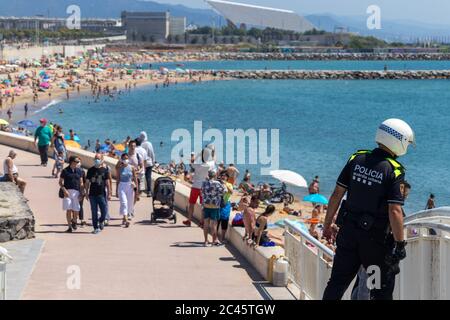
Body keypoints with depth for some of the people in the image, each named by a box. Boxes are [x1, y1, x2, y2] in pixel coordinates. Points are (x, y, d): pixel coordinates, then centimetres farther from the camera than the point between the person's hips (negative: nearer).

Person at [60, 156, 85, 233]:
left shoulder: (79, 171, 10)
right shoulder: (65, 171, 1)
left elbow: (81, 183, 12)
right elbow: (60, 182, 4)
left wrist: (81, 193, 3)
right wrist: (64, 190, -11)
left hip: (76, 192, 2)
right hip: (67, 192, -2)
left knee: (76, 211, 1)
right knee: (69, 210, -7)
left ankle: (74, 221, 31)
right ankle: (70, 226, 1)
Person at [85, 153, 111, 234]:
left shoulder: (105, 170, 3)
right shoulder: (91, 170, 6)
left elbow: (107, 182, 4)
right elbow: (87, 182, 10)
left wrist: (109, 193, 1)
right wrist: (87, 192, 5)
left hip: (102, 193, -1)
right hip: (92, 194, 1)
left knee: (104, 211, -3)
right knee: (94, 212, 2)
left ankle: (101, 221, 27)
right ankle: (96, 228, 9)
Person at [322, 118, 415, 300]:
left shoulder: (357, 159, 0)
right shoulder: (394, 171, -15)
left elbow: (337, 194, 3)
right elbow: (395, 211, -20)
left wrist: (327, 225, 12)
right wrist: (400, 244, -13)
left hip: (349, 231, 5)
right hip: (376, 238, -5)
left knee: (337, 282, 11)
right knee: (382, 289, 9)